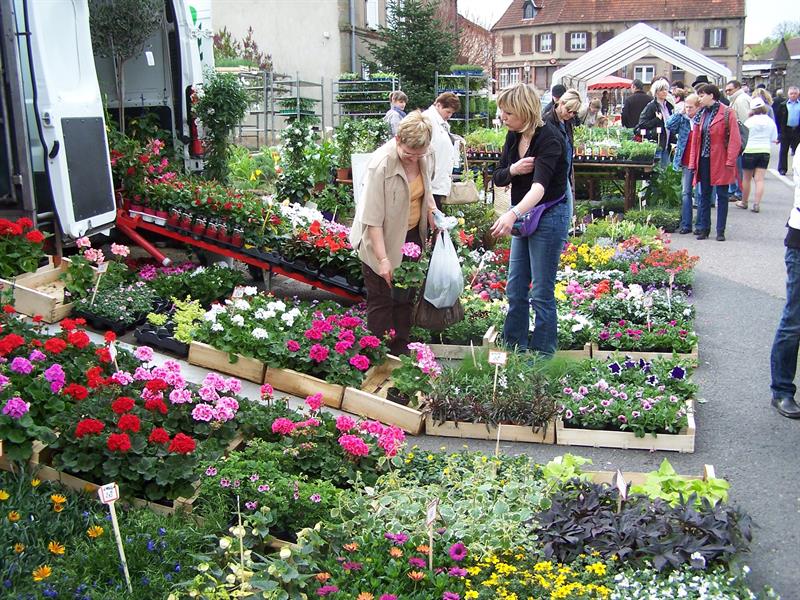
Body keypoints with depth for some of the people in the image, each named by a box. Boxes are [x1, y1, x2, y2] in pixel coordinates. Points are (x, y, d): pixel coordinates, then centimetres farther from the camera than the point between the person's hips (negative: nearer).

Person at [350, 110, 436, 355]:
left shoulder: (423, 157, -4)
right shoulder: (381, 164, -25)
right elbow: (372, 217, -25)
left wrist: (433, 212, 5)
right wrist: (383, 258, -26)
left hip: (411, 236, 7)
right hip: (382, 239, -7)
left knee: (405, 298, 13)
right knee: (381, 300, 1)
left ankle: (401, 350, 25)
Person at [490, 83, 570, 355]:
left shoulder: (549, 138, -22)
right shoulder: (514, 136, 1)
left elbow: (540, 184, -37)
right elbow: (498, 178, 5)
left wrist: (513, 214, -53)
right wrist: (513, 170, -18)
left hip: (549, 217, -8)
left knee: (541, 293, -1)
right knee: (515, 290, 14)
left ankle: (543, 357, 11)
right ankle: (514, 348, 26)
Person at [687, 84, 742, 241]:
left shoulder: (727, 113, -7)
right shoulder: (702, 114, 12)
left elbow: (735, 139, -12)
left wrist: (730, 161, -17)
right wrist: (693, 161, 7)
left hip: (720, 161, -6)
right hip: (704, 160, 6)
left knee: (722, 196, 3)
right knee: (704, 195, 10)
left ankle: (721, 231, 9)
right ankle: (703, 228, 17)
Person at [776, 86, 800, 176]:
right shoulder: (783, 105, 1)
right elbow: (778, 117, 0)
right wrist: (779, 130, -6)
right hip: (786, 130, 0)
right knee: (784, 150, 5)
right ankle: (782, 169, 12)